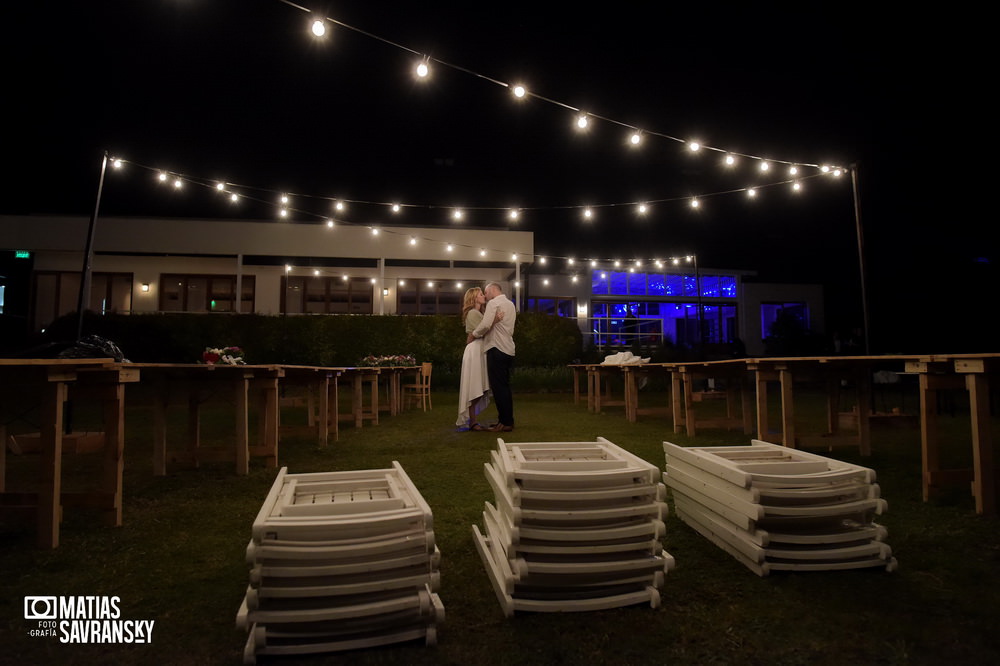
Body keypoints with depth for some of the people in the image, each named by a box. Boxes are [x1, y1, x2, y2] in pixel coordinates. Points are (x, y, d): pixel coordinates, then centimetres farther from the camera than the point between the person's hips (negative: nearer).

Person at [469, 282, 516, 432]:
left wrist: (473, 335, -5)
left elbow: (485, 325, -18)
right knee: (504, 386, 13)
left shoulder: (493, 303, -7)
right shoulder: (510, 304, 21)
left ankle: (505, 422, -4)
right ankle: (507, 420, 17)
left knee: (498, 387, -6)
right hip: (508, 349, 9)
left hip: (496, 349, -9)